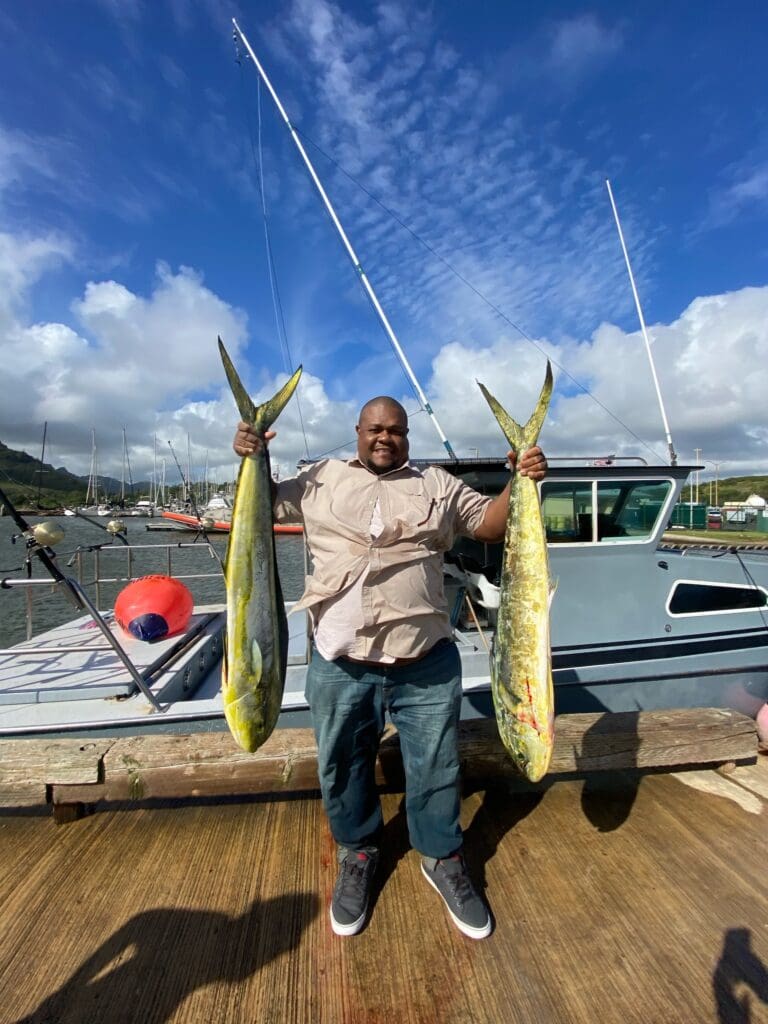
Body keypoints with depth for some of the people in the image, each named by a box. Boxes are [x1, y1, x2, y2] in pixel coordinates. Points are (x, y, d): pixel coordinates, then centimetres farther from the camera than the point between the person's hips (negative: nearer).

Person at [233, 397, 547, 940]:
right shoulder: (319, 479, 7)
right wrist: (252, 459, -6)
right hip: (340, 665, 1)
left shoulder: (438, 484, 9)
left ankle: (444, 859, 44)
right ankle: (358, 854, 47)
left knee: (436, 767, 16)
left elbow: (491, 522, 8)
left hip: (428, 664, 0)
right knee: (343, 767, 19)